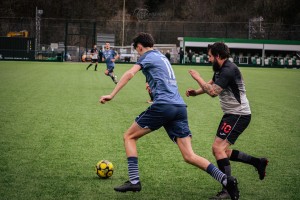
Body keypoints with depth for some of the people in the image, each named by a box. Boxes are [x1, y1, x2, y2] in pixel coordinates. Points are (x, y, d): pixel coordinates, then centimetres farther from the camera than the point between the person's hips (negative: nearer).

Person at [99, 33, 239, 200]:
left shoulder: (148, 56, 5)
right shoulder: (162, 57, 27)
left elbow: (130, 74, -11)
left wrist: (112, 95, -12)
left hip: (163, 105, -7)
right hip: (180, 107, 7)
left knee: (129, 136, 10)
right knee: (189, 156, 3)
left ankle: (134, 181, 0)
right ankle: (226, 180, -13)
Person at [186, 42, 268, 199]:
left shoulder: (229, 70, -21)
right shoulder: (220, 69, 12)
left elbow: (213, 92, -27)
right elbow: (211, 85, 25)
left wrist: (198, 78, -15)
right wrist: (195, 92, 6)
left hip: (239, 115, -11)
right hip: (231, 114, 11)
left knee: (218, 148, -18)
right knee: (222, 151, 14)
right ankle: (258, 162, 24)